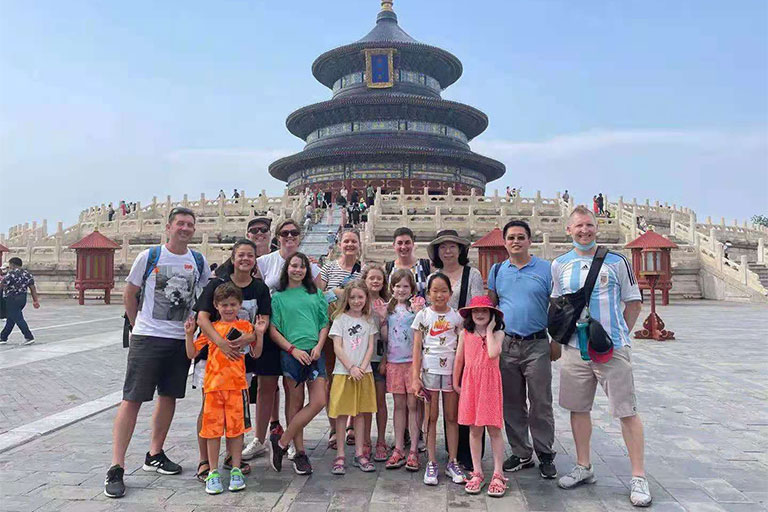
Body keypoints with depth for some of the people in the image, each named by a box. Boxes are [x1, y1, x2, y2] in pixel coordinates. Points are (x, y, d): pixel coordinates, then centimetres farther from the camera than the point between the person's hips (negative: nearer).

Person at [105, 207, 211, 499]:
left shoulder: (199, 261, 5)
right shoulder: (149, 257, -4)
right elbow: (129, 294, 5)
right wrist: (138, 325, 7)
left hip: (181, 339, 4)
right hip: (147, 338, -4)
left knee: (169, 397, 12)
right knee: (132, 399, -3)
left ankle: (154, 455, 29)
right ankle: (116, 468, 4)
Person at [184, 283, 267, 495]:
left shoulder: (245, 326, 5)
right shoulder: (210, 328, 8)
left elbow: (256, 354, 3)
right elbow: (192, 354, 7)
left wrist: (259, 334, -10)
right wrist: (189, 334, -6)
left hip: (237, 384, -1)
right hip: (213, 384, 1)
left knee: (236, 428, 6)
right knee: (212, 428, 5)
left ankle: (236, 470, 19)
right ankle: (213, 472, 17)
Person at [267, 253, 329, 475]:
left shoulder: (315, 294, 13)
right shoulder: (279, 296, 5)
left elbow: (325, 323, 13)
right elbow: (273, 330, -1)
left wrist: (318, 346, -3)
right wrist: (293, 349, -11)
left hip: (314, 353, 3)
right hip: (291, 354, -3)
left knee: (319, 401, -5)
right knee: (296, 404, 2)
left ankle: (281, 442, 6)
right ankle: (300, 453, 14)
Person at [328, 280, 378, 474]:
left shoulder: (368, 320, 8)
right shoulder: (340, 319, -1)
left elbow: (370, 347, 4)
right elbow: (337, 347, -7)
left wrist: (362, 368, -9)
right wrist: (351, 368, -14)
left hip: (363, 373, 3)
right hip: (343, 372, -3)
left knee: (360, 413, 9)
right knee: (341, 414, 1)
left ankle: (359, 453, 17)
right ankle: (340, 455, 9)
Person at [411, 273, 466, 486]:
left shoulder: (456, 316, 5)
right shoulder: (423, 315, 2)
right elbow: (417, 348, 0)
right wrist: (415, 376, -5)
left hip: (452, 370, 1)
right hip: (429, 370, -1)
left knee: (452, 417, 8)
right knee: (431, 417, 4)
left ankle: (452, 462, 18)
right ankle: (431, 463, 13)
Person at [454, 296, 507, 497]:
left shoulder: (497, 333, -1)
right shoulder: (465, 334, 4)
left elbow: (493, 353, -20)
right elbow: (459, 359, 10)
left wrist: (489, 330, -10)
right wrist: (456, 383, 13)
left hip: (490, 384, -2)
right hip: (470, 383, 2)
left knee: (494, 429, 3)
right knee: (474, 430, 9)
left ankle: (498, 474, 12)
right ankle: (477, 473, 20)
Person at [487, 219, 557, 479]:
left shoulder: (546, 269, 1)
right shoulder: (497, 271, 9)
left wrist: (556, 342, -4)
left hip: (537, 345, -3)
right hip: (506, 345, 3)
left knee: (541, 404, 3)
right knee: (512, 404, 10)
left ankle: (545, 455, 17)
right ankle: (521, 453, 23)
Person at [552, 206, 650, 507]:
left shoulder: (616, 262, -1)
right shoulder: (560, 265, 6)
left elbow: (633, 302, 5)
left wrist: (618, 335, 2)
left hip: (612, 348, -3)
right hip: (574, 349, 3)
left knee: (627, 411, 0)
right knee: (578, 408, 11)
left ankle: (638, 477, 12)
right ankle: (583, 467, 27)